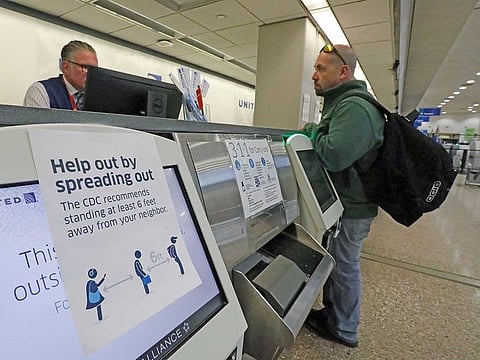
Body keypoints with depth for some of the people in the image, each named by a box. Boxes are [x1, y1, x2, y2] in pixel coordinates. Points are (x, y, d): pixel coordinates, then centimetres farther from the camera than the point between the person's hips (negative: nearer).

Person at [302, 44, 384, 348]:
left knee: (344, 267, 8)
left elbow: (334, 155, -33)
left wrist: (312, 130, -17)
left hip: (349, 208, -10)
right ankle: (332, 313, 41)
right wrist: (315, 133, 2)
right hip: (340, 201, 10)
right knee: (335, 262, 21)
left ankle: (343, 329, 31)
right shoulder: (341, 103, 14)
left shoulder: (354, 107, -21)